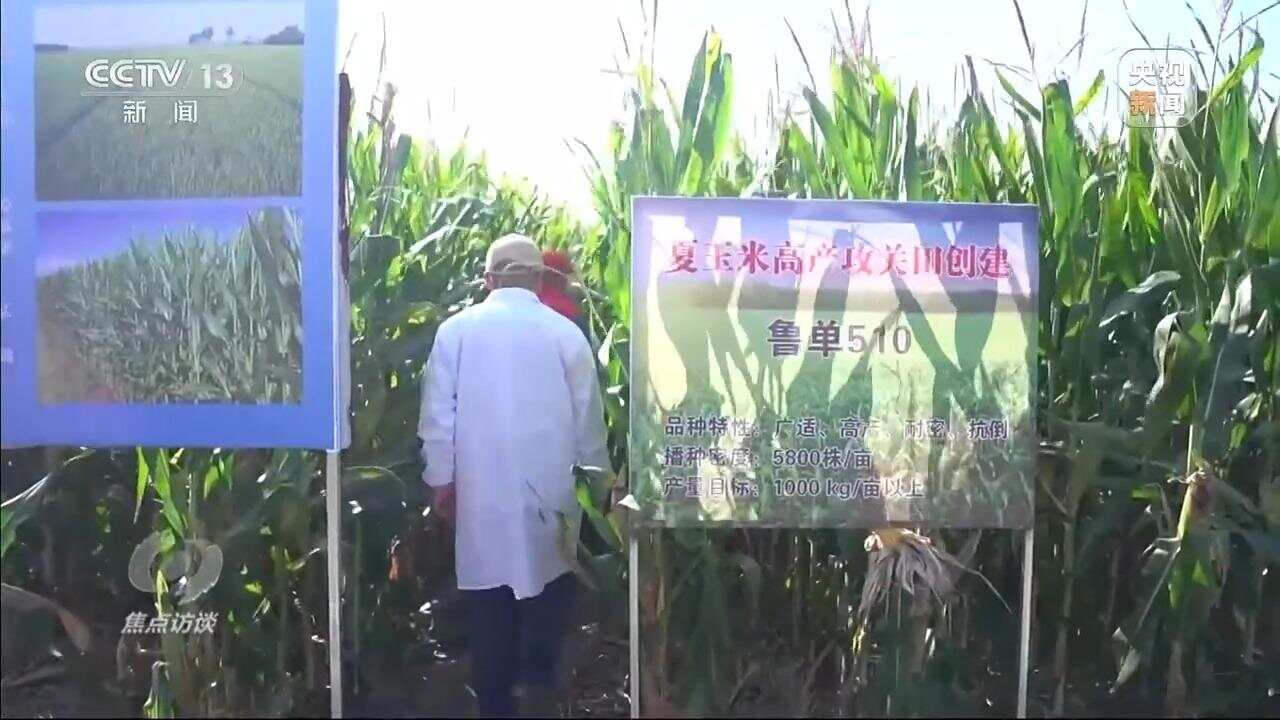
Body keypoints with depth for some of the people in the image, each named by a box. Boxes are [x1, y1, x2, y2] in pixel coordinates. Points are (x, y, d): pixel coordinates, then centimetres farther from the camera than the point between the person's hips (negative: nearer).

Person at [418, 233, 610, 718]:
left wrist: (440, 478, 7)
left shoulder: (457, 329, -2)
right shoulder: (565, 332, -2)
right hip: (550, 489, 0)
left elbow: (438, 413, -2)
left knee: (490, 603, 10)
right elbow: (588, 420, 3)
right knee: (549, 583, 14)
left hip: (480, 490, 1)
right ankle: (540, 679, 0)